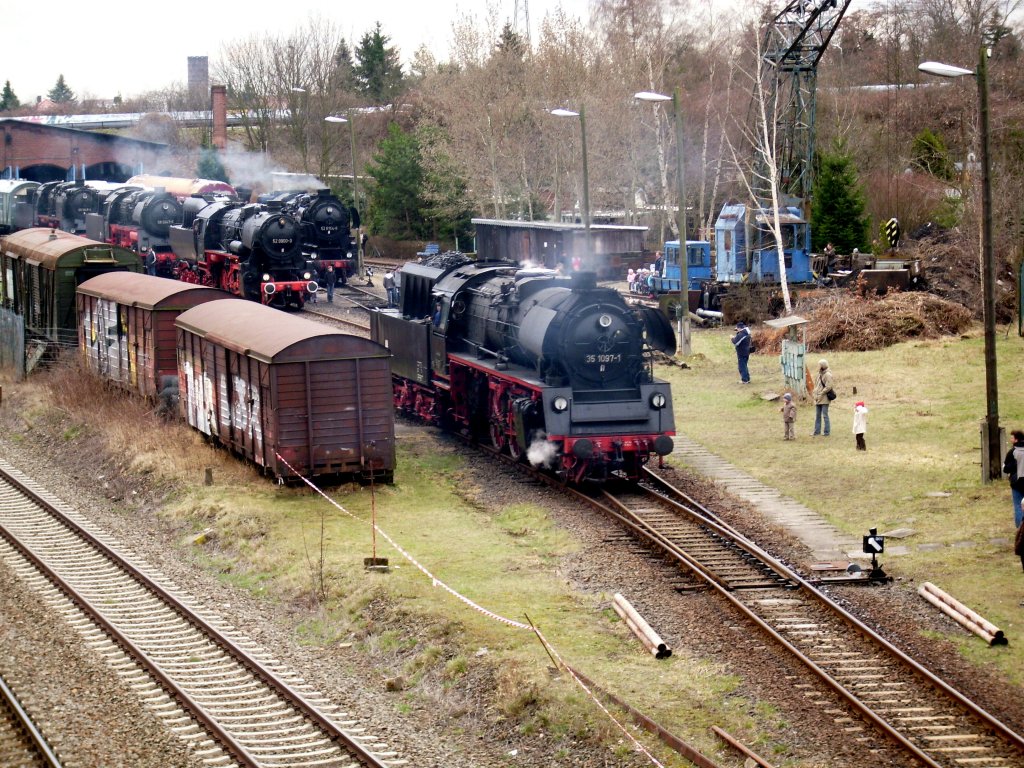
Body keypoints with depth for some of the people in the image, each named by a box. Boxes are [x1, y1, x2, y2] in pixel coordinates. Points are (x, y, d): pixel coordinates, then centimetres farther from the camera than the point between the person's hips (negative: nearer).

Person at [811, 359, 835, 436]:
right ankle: (817, 431, 17)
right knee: (817, 416, 12)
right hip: (818, 399, 9)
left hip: (824, 399, -9)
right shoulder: (819, 375, 14)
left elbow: (828, 387, -18)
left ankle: (827, 432, 2)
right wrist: (814, 393, 6)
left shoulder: (827, 375, -12)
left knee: (825, 415, -4)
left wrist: (821, 394, -16)